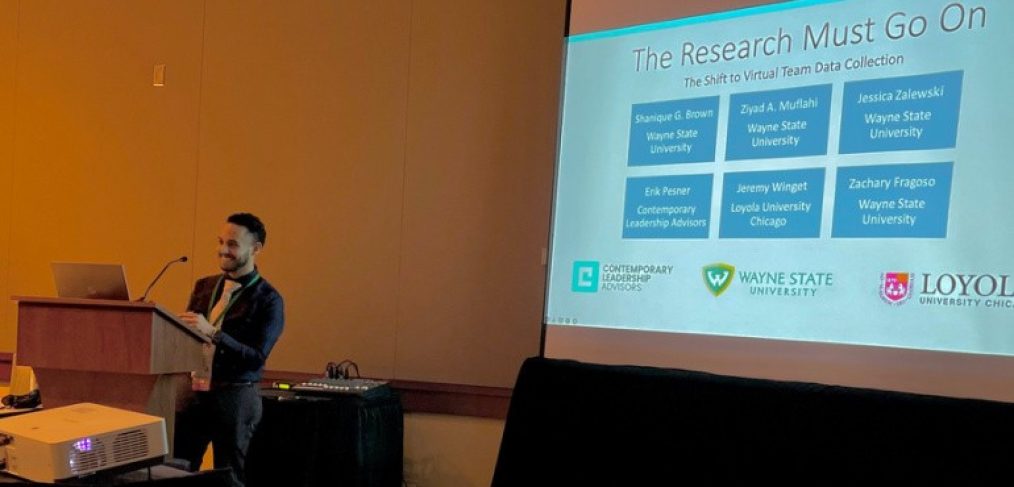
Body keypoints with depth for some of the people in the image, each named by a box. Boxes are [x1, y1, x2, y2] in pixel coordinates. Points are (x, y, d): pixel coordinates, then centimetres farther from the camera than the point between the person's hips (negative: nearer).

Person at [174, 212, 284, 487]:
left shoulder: (268, 300, -9)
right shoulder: (204, 286, 9)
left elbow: (257, 358, -16)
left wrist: (212, 332, -25)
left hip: (235, 397, -5)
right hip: (194, 390, 5)